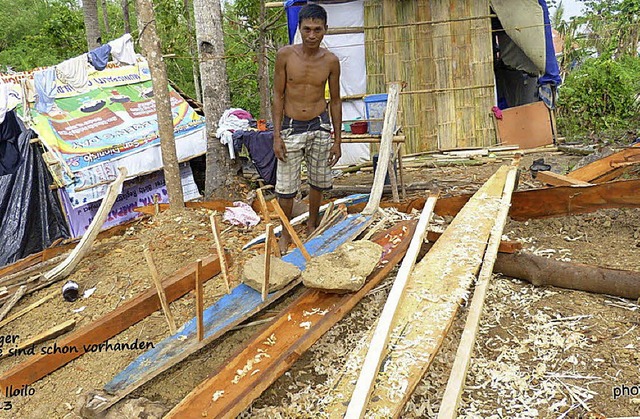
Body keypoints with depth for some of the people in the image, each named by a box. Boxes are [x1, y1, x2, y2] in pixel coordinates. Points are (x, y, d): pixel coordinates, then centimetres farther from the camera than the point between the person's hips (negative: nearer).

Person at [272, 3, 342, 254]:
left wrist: (337, 140, 4)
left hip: (320, 127, 2)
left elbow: (335, 101, 4)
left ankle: (312, 225, 36)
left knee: (318, 181, 13)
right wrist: (277, 135, -8)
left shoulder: (331, 61, -3)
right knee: (285, 186, 1)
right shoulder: (285, 55, -7)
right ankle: (286, 233, 21)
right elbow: (278, 95, -3)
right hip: (291, 127, -1)